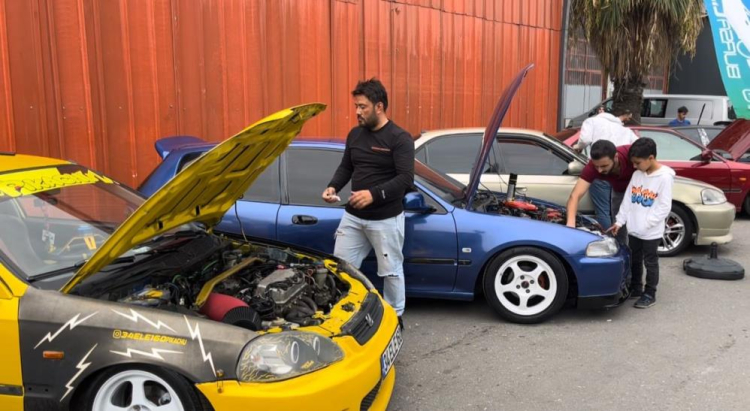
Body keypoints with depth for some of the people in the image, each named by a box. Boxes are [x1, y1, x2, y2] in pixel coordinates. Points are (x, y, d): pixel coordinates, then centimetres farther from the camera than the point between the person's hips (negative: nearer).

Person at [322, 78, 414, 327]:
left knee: (391, 271, 9)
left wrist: (374, 194, -31)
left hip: (386, 219, -6)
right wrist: (333, 187, -4)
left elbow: (406, 180, -20)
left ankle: (395, 316, 27)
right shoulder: (355, 135, 7)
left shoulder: (400, 138, -13)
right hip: (352, 216, 6)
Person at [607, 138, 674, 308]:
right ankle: (635, 288, 34)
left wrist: (645, 224, -20)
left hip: (651, 232, -6)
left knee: (650, 262, 7)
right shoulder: (637, 174, 3)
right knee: (635, 260, 18)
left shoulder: (664, 177, -15)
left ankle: (650, 294, 18)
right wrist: (620, 221, 3)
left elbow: (664, 207, -16)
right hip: (633, 229, 6)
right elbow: (628, 199, 8)